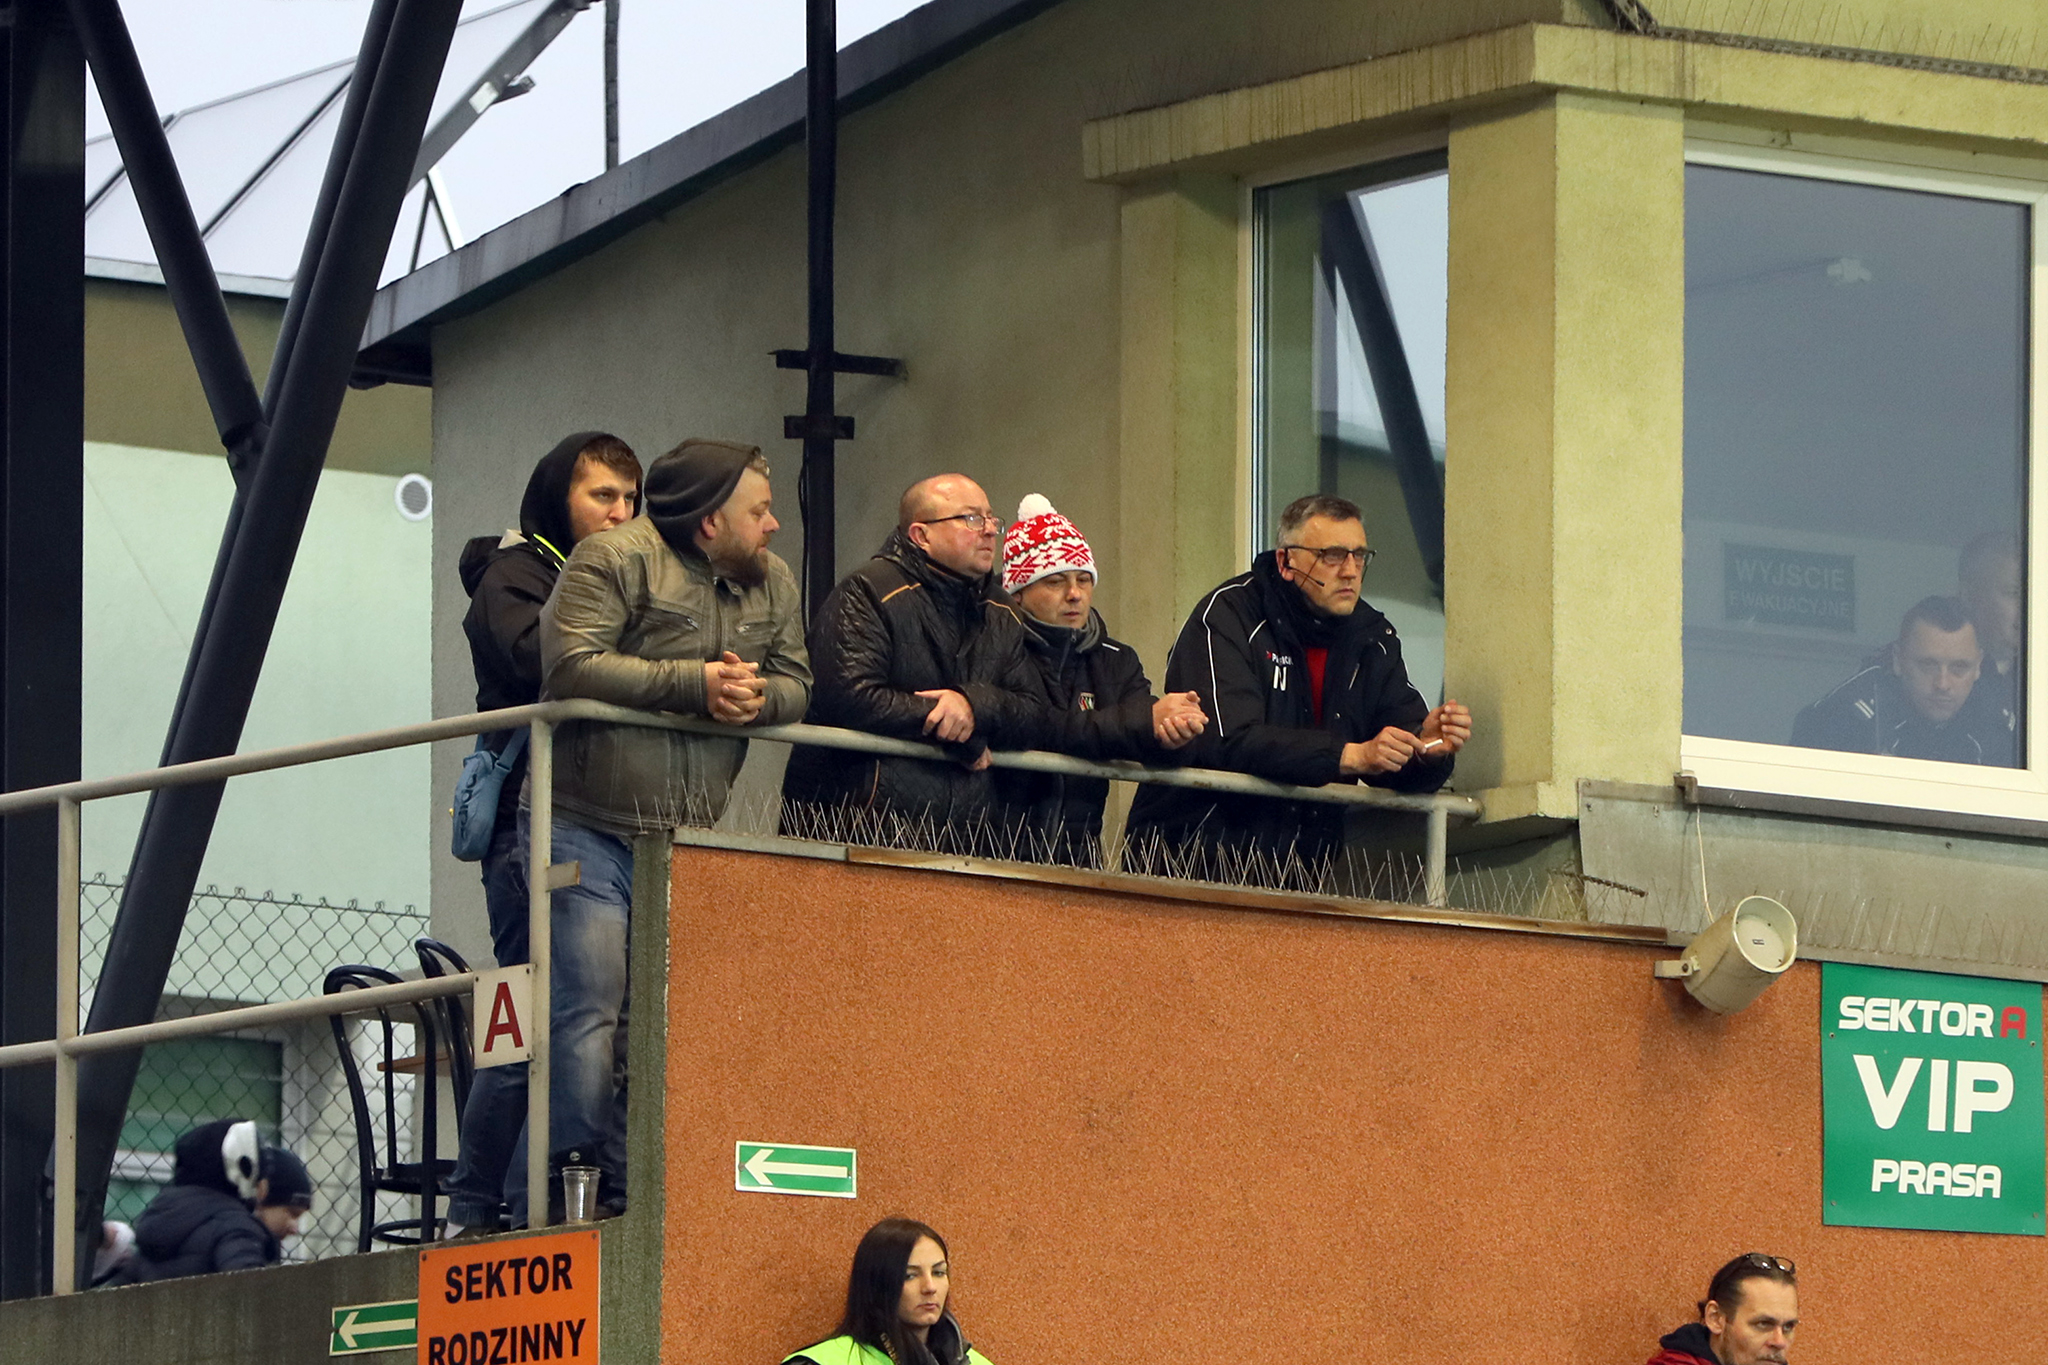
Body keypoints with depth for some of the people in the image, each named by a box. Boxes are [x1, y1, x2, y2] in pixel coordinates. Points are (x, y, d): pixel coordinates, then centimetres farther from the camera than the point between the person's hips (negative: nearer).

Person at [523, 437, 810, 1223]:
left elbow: (796, 685, 15)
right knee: (587, 1015, -13)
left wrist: (757, 696, -11)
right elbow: (571, 666, -18)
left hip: (691, 836, 7)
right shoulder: (616, 560, -8)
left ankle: (630, 1198, 5)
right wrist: (695, 682, -17)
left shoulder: (771, 584, 14)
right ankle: (557, 1205, -11)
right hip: (590, 826, -6)